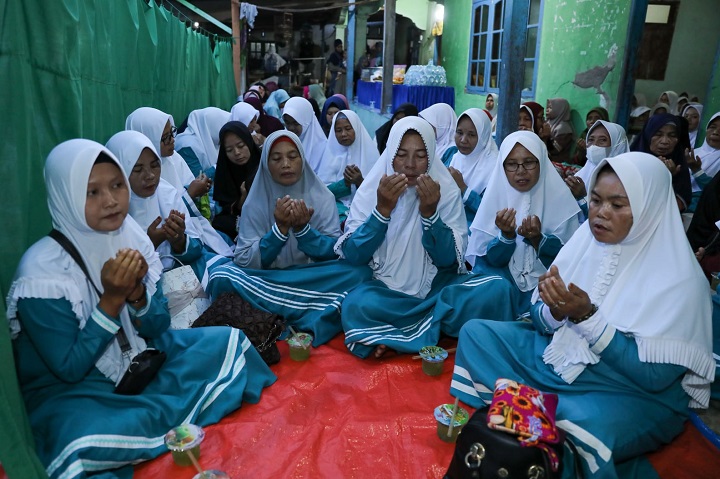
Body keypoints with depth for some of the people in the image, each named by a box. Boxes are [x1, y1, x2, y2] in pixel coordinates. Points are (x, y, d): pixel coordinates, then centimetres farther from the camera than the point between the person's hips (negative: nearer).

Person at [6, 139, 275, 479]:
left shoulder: (132, 237, -8)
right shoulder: (43, 270, -22)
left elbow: (156, 328, -1)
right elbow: (69, 368, -18)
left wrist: (137, 292, -22)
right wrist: (112, 299, -27)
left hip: (141, 359, 6)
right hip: (74, 388, -5)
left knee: (229, 341, -5)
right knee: (82, 442, -37)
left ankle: (137, 417, -4)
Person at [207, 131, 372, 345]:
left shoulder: (322, 196, -1)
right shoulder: (255, 203, -2)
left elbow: (337, 251, -4)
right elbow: (245, 261, -7)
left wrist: (302, 228, -20)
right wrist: (279, 228, -20)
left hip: (313, 279, 1)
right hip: (268, 281, 0)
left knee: (359, 270, -27)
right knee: (221, 274, -27)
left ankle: (277, 322, -29)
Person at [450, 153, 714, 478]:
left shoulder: (678, 277, -17)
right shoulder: (586, 239, -3)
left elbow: (655, 376, -20)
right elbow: (543, 323, 2)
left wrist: (587, 317, -28)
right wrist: (554, 309, -22)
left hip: (636, 393, -6)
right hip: (559, 356, 6)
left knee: (582, 424, -38)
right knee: (476, 333, -2)